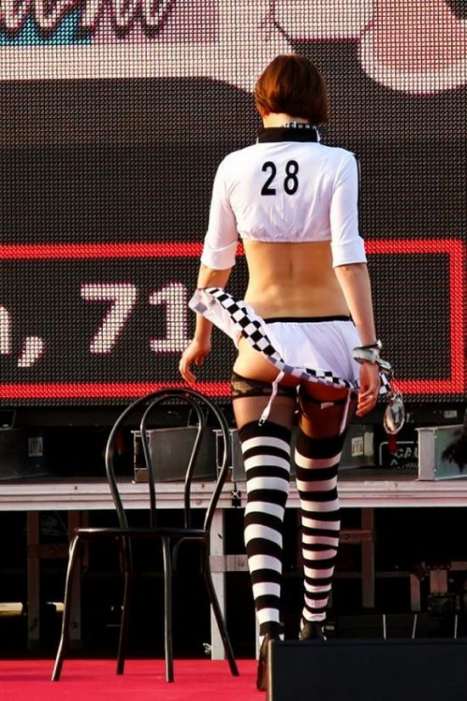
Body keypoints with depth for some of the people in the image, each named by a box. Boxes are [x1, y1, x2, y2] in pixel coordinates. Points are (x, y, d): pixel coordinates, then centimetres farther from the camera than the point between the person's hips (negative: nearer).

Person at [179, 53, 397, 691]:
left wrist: (201, 338, 23)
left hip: (262, 341, 0)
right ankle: (314, 625, 29)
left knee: (264, 489, -7)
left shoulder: (236, 167, 1)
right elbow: (349, 257, -14)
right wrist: (369, 350, -16)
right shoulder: (336, 164, -5)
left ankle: (269, 624, -28)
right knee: (320, 484, 18)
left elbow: (215, 261, 10)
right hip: (329, 337, 0)